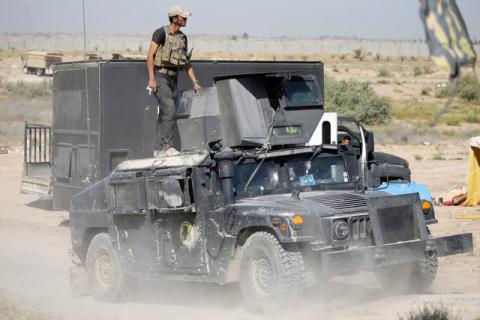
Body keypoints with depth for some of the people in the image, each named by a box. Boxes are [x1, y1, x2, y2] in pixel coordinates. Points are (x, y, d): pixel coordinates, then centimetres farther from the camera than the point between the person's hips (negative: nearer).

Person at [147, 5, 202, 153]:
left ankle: (159, 148, 12)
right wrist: (151, 78, -21)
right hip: (160, 77, -8)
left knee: (164, 114, 8)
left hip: (173, 78, 8)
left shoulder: (182, 38, 13)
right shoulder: (161, 33, -9)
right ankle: (166, 146, -15)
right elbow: (150, 56, -13)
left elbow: (186, 63, 17)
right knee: (169, 111, -17)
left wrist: (195, 82, 12)